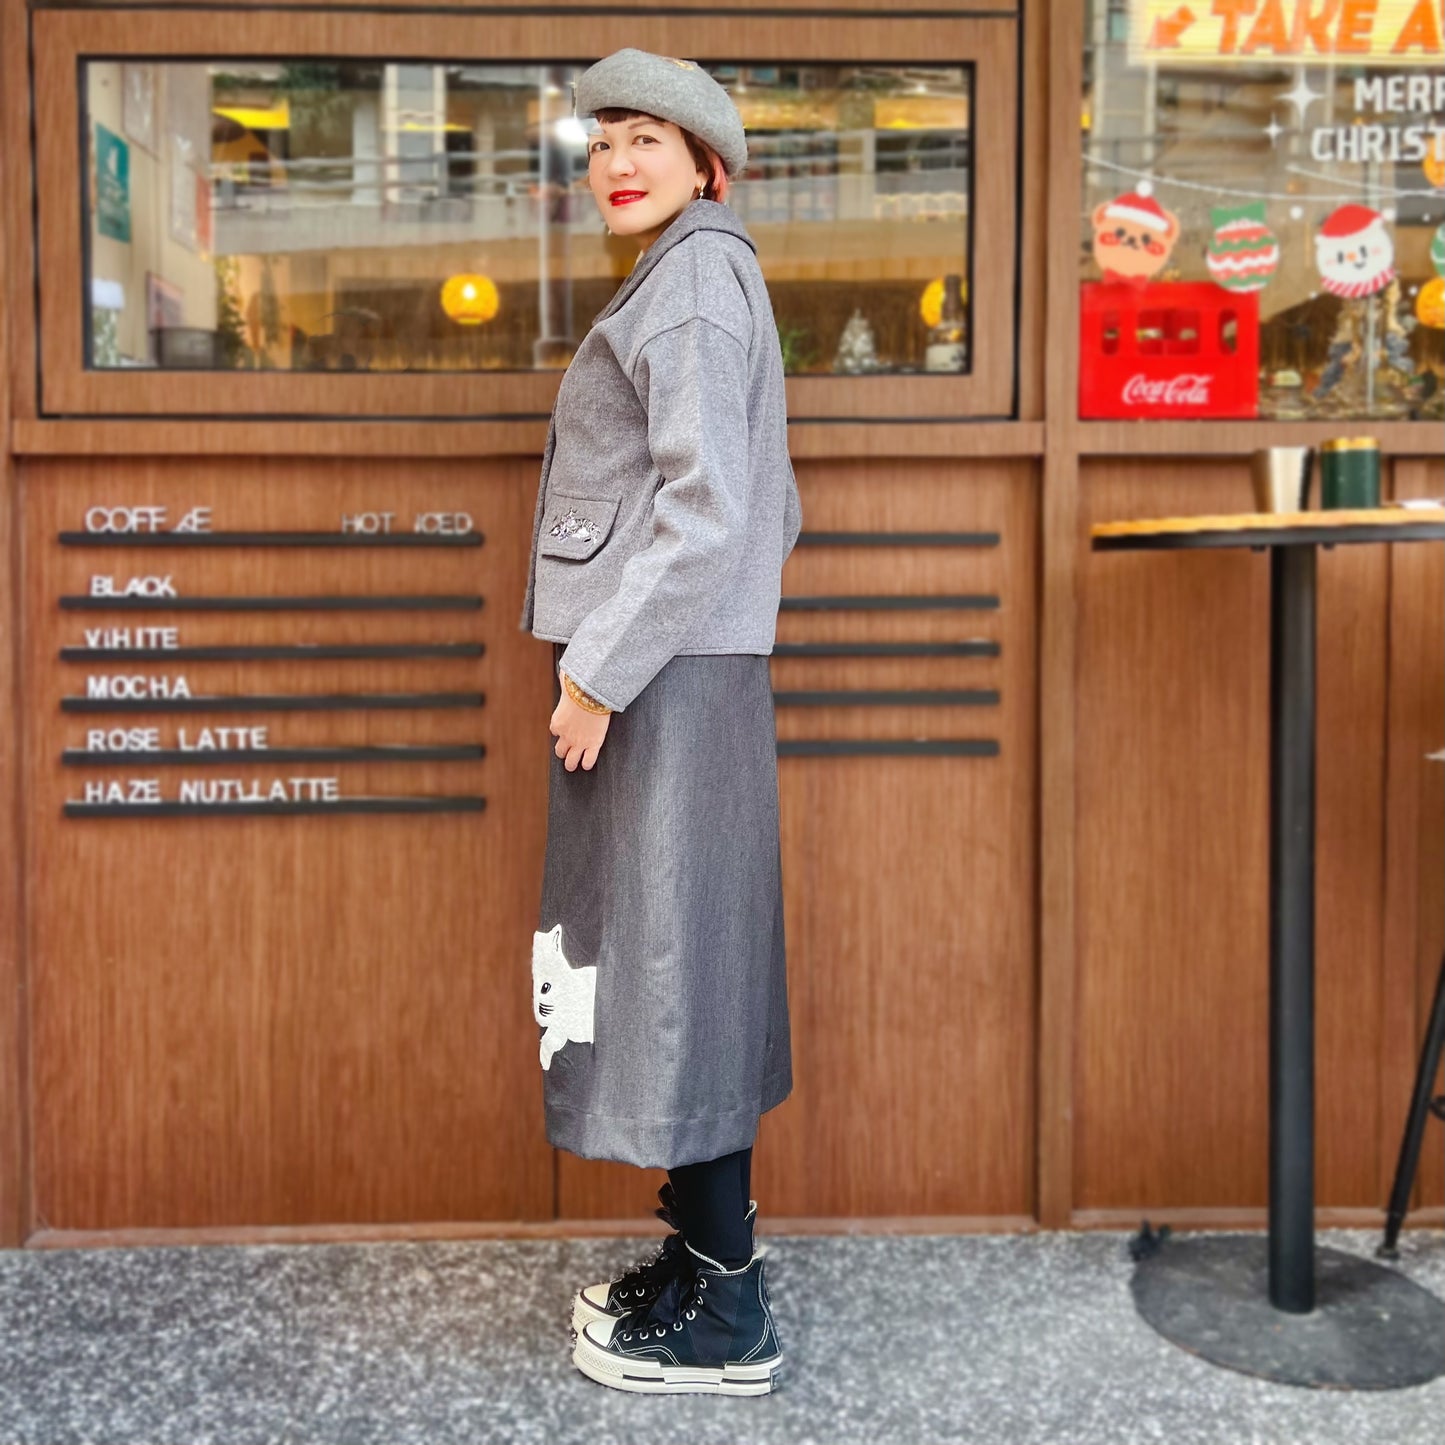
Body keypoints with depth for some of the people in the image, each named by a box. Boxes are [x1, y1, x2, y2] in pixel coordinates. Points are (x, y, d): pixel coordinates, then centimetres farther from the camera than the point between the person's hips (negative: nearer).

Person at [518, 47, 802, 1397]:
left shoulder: (693, 283, -9)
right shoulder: (697, 284, 20)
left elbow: (709, 505, -21)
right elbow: (773, 511, 21)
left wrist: (598, 667, -18)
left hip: (659, 676, -10)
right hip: (667, 668, 10)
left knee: (667, 953, -5)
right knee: (678, 954, 14)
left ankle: (724, 1321, 8)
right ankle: (706, 1252, 27)